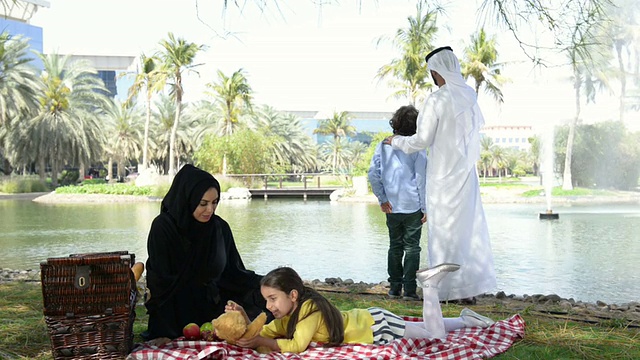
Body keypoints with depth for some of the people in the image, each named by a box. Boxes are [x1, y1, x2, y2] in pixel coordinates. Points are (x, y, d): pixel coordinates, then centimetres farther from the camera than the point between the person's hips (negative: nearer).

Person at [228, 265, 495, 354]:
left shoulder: (310, 308, -31)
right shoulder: (287, 315, -5)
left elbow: (296, 346, -40)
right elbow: (264, 332, -2)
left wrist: (259, 341, -35)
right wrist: (244, 318, -19)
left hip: (377, 326, -7)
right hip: (364, 321, 7)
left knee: (437, 335, 0)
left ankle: (429, 285, 8)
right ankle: (465, 320, 36)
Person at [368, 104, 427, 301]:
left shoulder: (384, 146, 3)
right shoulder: (417, 148, -8)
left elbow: (373, 174, -1)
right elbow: (421, 179, -9)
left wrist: (382, 199, 4)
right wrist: (425, 207, -4)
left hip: (392, 207, 3)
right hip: (413, 206, -3)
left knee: (395, 246, 13)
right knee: (412, 247, 4)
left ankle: (394, 287, 17)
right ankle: (409, 290, 4)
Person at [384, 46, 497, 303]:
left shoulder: (437, 99, -15)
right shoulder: (470, 96, 4)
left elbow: (422, 140, -13)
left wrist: (396, 141, 3)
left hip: (444, 174, -6)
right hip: (467, 172, 7)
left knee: (444, 230, 2)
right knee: (470, 226, 12)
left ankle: (448, 289, 9)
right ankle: (472, 285, 19)